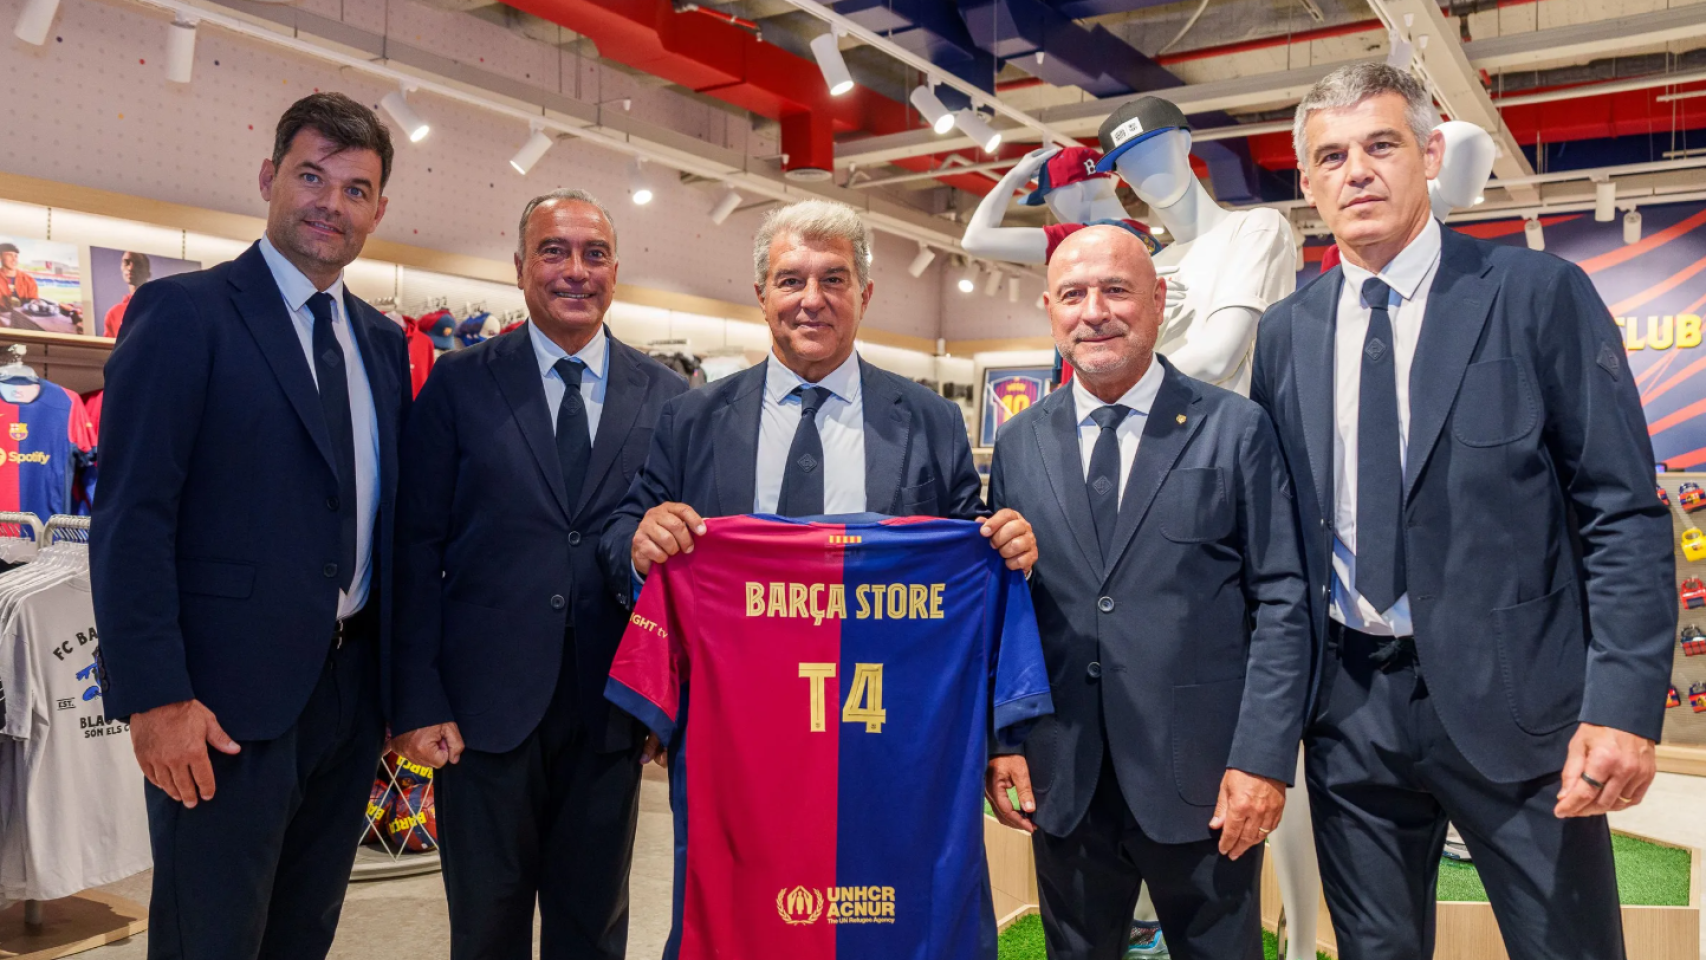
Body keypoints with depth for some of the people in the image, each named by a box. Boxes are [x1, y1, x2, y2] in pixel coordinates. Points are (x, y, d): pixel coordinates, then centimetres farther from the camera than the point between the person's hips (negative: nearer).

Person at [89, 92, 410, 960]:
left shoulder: (383, 341, 12)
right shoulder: (183, 313, -7)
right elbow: (132, 517, -13)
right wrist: (155, 696, -18)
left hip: (351, 686, 6)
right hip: (230, 694, -6)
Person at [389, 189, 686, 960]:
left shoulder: (668, 397, 3)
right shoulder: (459, 384, 0)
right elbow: (416, 549, -1)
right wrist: (417, 701, -7)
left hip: (609, 709, 1)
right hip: (485, 704, -1)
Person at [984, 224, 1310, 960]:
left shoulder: (1236, 429, -3)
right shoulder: (1020, 444, 6)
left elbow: (1281, 602, -5)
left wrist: (1265, 758, -11)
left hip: (1203, 777, -2)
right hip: (1062, 781, 3)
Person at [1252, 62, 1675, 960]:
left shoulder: (1540, 295, -4)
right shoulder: (1284, 332, 6)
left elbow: (1624, 515, -6)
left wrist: (1624, 704, -15)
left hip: (1512, 695, -3)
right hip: (1349, 706, 3)